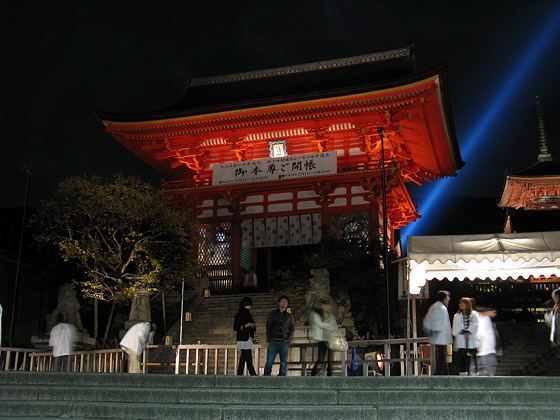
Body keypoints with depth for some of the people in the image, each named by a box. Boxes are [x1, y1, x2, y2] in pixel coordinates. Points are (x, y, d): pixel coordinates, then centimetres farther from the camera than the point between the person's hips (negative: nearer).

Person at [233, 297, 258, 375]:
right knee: (249, 359, -11)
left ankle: (239, 375, 6)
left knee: (243, 359, 5)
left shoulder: (249, 315, 19)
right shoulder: (238, 315, -3)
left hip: (249, 339, 7)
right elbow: (235, 328, -7)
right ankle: (253, 375, -13)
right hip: (243, 340, -7)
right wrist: (245, 326, -17)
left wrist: (254, 326, 1)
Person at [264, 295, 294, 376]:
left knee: (284, 362, 0)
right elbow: (268, 327, 9)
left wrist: (289, 339, -2)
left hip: (284, 342, 1)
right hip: (274, 341, -1)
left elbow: (292, 329, 14)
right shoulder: (272, 314, 13)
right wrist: (269, 339, -3)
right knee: (269, 361, -8)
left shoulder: (289, 316, 16)